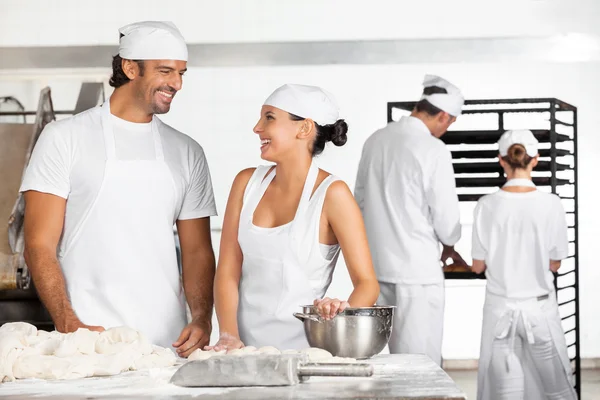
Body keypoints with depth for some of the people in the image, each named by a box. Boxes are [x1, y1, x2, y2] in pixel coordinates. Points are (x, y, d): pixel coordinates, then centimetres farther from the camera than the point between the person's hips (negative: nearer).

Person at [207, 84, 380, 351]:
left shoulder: (331, 194, -4)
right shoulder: (247, 182, 8)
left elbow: (367, 283, -6)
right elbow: (227, 271, 5)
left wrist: (345, 310, -27)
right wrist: (229, 336, -9)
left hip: (300, 347, -3)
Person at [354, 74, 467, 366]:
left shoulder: (375, 140, 6)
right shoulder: (433, 150, -14)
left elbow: (361, 199, 14)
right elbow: (446, 217, -10)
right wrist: (449, 247, 11)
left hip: (378, 265, 7)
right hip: (417, 267, -7)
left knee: (397, 354, 14)